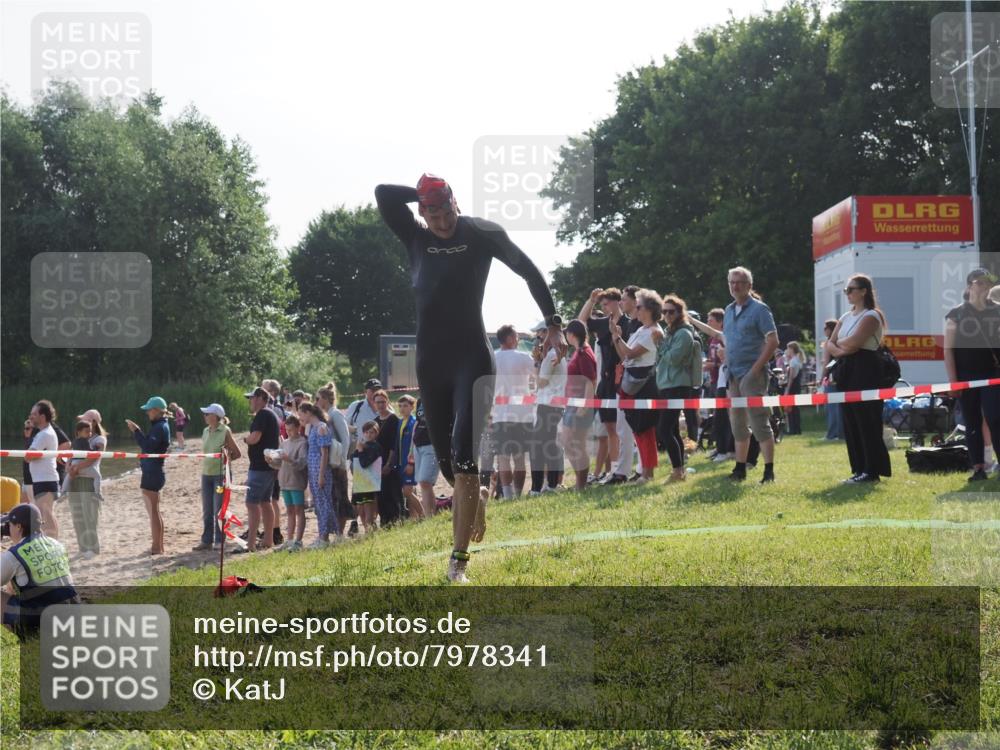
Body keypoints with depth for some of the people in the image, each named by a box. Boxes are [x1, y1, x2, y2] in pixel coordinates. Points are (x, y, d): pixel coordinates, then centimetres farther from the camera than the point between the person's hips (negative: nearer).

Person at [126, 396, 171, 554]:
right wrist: (136, 431, 8)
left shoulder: (160, 427, -15)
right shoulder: (159, 426, 16)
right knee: (155, 512, 15)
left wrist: (136, 431, -21)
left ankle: (156, 548, -5)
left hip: (152, 474, -11)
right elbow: (149, 444, 17)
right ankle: (158, 546, 21)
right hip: (154, 472, 11)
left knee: (153, 512, -7)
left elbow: (148, 446, -26)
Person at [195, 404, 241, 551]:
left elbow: (237, 453, -5)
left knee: (218, 510, -2)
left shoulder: (225, 431, -9)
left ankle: (219, 541, 8)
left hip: (221, 474, -6)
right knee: (207, 510, 10)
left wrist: (225, 458, -8)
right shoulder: (205, 431, 9)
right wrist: (205, 462, 8)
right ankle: (206, 540, 17)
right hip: (206, 473, 6)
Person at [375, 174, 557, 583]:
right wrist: (424, 194, 1)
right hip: (430, 362, 5)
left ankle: (459, 560, -20)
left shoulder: (482, 234, 0)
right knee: (446, 457, 10)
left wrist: (552, 320, 3)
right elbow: (383, 193, 2)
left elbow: (527, 269, 5)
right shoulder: (416, 239, 9)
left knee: (464, 456, -16)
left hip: (471, 360, -5)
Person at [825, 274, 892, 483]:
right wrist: (841, 350, -10)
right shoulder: (845, 317, 19)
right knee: (850, 422, 7)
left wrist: (840, 342, 1)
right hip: (846, 371, 8)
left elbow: (854, 342, -19)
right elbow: (830, 344, 11)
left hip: (864, 371, -8)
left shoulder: (871, 316, -6)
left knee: (866, 421, -8)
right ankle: (859, 469, 11)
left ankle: (871, 470, -5)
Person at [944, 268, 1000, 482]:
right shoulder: (956, 315, 2)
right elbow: (948, 349, 0)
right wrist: (952, 379, -6)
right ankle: (978, 468, 7)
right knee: (972, 423, 3)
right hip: (966, 376, 0)